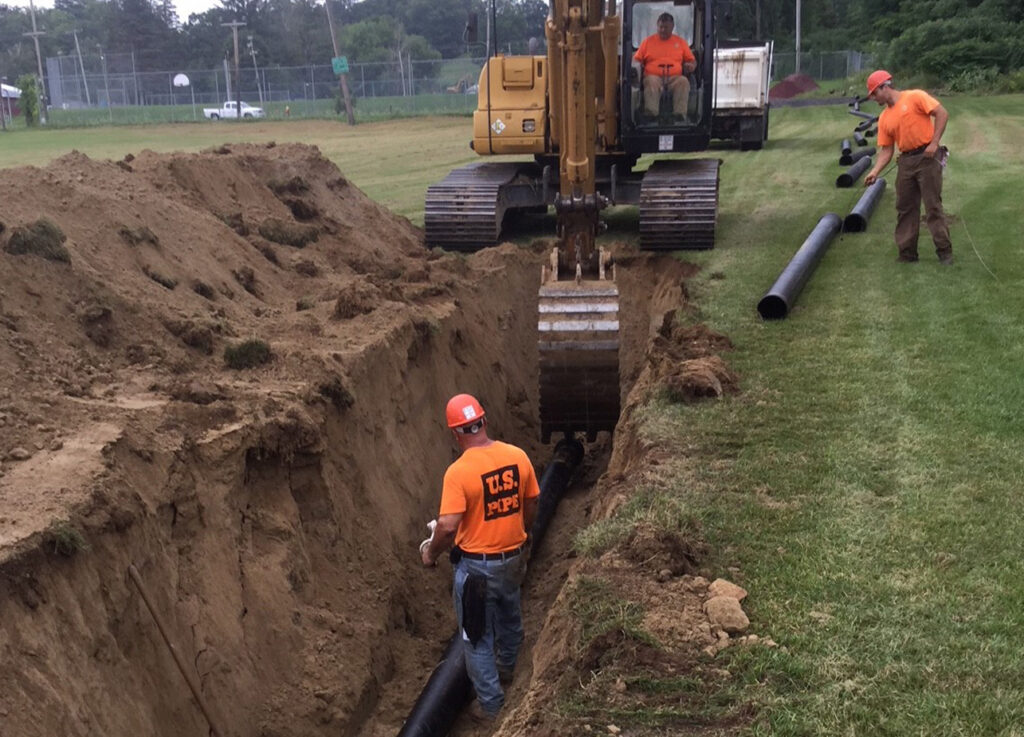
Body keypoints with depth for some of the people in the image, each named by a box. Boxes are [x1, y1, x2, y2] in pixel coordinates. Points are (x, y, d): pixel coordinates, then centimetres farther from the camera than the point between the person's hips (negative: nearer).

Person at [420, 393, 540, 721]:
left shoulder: (458, 472, -24)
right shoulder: (518, 456, -8)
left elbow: (448, 526, -26)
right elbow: (531, 507, 3)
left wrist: (431, 553, -6)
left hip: (477, 565, -6)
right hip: (513, 557, 6)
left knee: (478, 635, 12)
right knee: (509, 616, 30)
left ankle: (490, 703, 22)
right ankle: (506, 668, 54)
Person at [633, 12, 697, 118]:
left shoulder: (681, 42, 21)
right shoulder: (648, 41, 19)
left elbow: (692, 60, 22)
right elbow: (636, 60, 18)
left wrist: (691, 66, -2)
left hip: (674, 77, 1)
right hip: (654, 76, -1)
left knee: (683, 81, -34)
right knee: (651, 81, -38)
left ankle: (680, 114, -46)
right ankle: (651, 113, -54)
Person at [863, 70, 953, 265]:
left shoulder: (915, 97, -6)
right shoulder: (884, 118, 12)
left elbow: (942, 114, -11)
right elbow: (886, 150, 11)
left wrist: (934, 142, -17)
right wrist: (874, 172, -3)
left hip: (927, 157, -7)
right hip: (906, 161, 7)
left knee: (933, 206, -5)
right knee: (905, 208, 7)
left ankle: (944, 252, 2)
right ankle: (907, 253, 15)